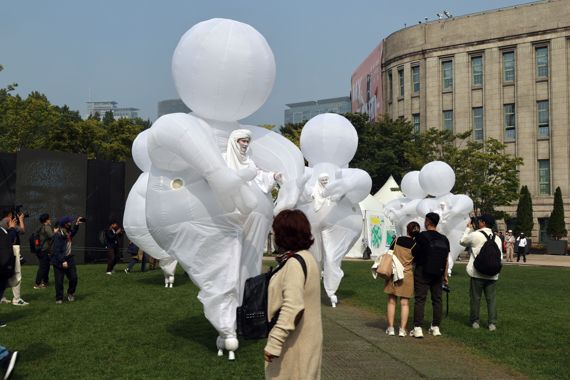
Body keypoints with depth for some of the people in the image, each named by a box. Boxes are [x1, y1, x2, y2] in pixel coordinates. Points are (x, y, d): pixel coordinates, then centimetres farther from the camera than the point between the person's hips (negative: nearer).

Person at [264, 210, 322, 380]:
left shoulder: (294, 263, -20)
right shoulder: (306, 257, 10)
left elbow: (293, 307, -28)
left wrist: (274, 343, -27)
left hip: (295, 343, -9)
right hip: (302, 339, 9)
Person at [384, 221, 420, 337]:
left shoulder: (397, 240, -2)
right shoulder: (415, 245, -7)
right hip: (406, 275, -1)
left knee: (391, 301, 9)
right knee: (404, 303, 7)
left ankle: (390, 328, 9)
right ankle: (402, 329, 5)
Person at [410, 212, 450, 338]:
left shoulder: (421, 236, -10)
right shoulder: (444, 239, 6)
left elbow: (414, 254, -5)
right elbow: (446, 259, 8)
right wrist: (445, 275, 14)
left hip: (422, 272, -5)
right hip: (437, 274, 5)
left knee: (420, 299, -3)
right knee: (437, 299, 11)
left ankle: (417, 328, -5)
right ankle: (436, 328, 15)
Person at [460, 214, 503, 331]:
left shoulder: (475, 235, -9)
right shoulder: (497, 238, 5)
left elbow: (462, 241, 8)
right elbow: (500, 256, 5)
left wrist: (468, 228, 19)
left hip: (477, 273, -3)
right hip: (492, 274, 3)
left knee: (475, 298, 8)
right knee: (491, 299, 7)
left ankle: (475, 321, 16)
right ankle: (492, 323, 8)